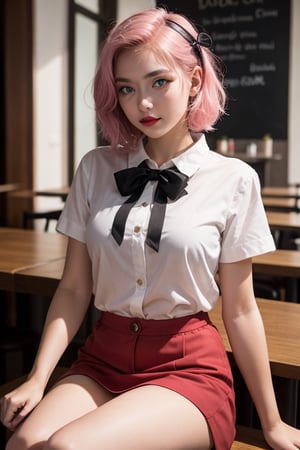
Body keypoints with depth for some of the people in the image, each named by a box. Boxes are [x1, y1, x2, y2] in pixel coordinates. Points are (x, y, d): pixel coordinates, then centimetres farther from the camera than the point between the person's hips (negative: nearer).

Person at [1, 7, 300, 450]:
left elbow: (240, 311, -1)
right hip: (101, 361, 3)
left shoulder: (234, 180, -6)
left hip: (187, 368, -2)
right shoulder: (96, 169, 2)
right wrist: (38, 378, -9)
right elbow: (74, 289, 3)